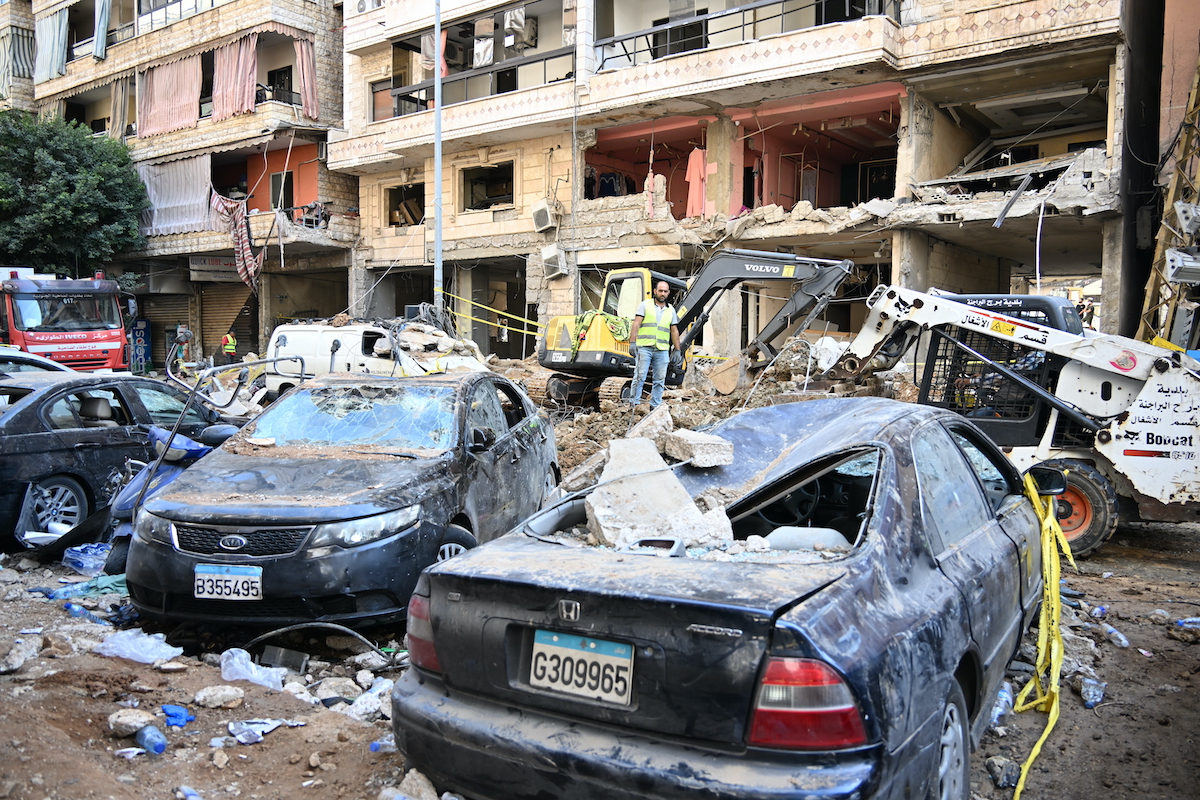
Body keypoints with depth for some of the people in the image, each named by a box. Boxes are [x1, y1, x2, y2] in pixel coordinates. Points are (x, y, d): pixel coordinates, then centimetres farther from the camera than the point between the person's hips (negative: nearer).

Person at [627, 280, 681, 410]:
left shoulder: (671, 310, 17)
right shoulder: (645, 305, 7)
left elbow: (674, 331, 18)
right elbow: (636, 324, -1)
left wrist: (677, 350, 13)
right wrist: (632, 342, -11)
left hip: (662, 350, 3)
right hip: (644, 347, -3)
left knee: (659, 380, 4)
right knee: (640, 376, -6)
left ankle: (655, 406, 10)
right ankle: (633, 403, 0)